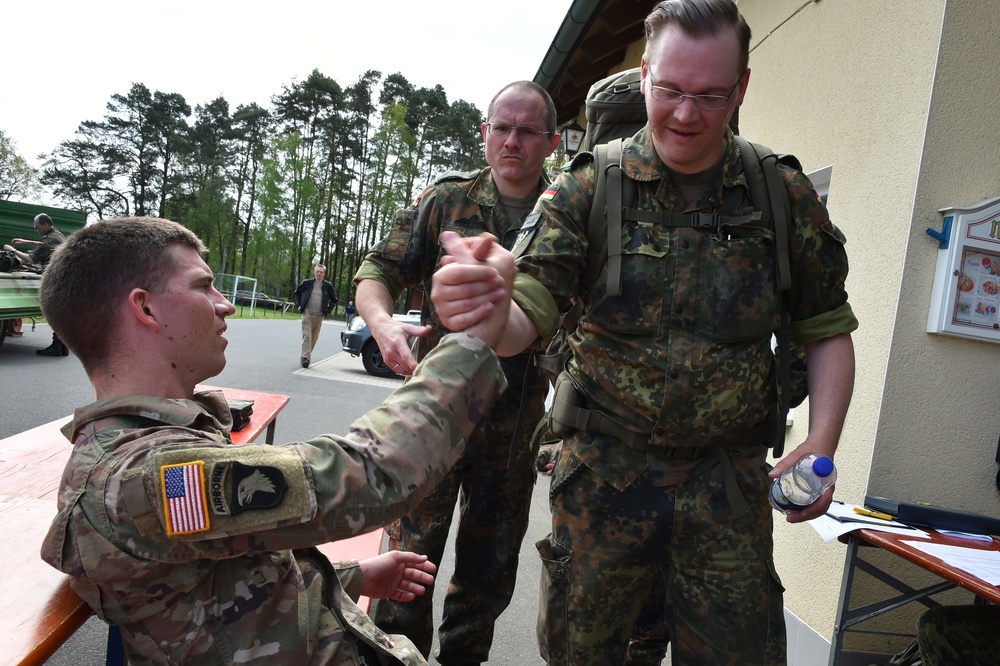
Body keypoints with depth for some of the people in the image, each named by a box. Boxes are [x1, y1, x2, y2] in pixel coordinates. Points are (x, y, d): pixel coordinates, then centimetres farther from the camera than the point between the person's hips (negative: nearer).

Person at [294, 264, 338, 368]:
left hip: (319, 316, 2)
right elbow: (297, 292, 15)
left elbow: (334, 300, 12)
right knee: (306, 336, -12)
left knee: (314, 337, 8)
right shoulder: (307, 283, -1)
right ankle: (305, 358, -18)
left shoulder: (328, 286, 0)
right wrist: (298, 305, 6)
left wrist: (328, 311, 3)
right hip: (307, 314, -2)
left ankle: (305, 356, 23)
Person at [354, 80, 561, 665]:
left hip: (517, 423, 2)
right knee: (412, 552, 4)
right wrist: (383, 321, -21)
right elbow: (378, 270, 2)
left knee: (490, 565, 16)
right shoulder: (447, 200, 1)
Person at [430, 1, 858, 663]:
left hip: (729, 484, 1)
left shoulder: (786, 197, -1)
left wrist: (822, 444, -6)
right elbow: (529, 312, -14)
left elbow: (829, 330, 8)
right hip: (604, 468, 0)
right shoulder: (588, 187, -6)